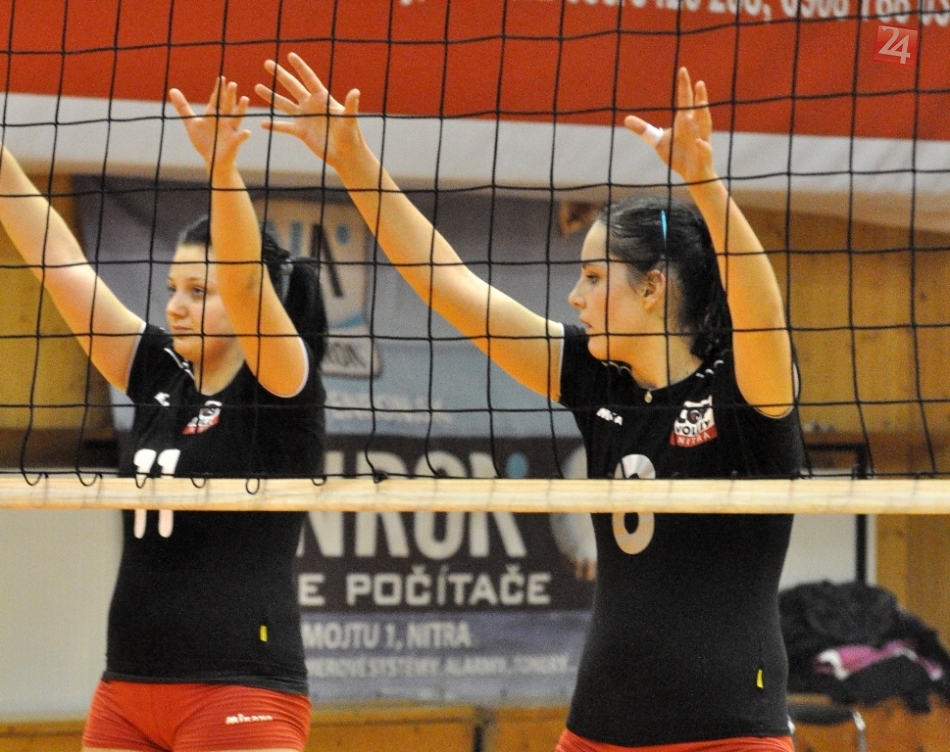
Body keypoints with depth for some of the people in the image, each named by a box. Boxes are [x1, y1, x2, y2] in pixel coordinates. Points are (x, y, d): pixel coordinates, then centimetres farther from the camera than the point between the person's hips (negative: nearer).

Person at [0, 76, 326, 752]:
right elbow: (60, 264, 10)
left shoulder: (283, 391, -5)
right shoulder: (161, 379, 11)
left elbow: (247, 283, -23)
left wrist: (223, 169, -37)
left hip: (240, 693, -7)